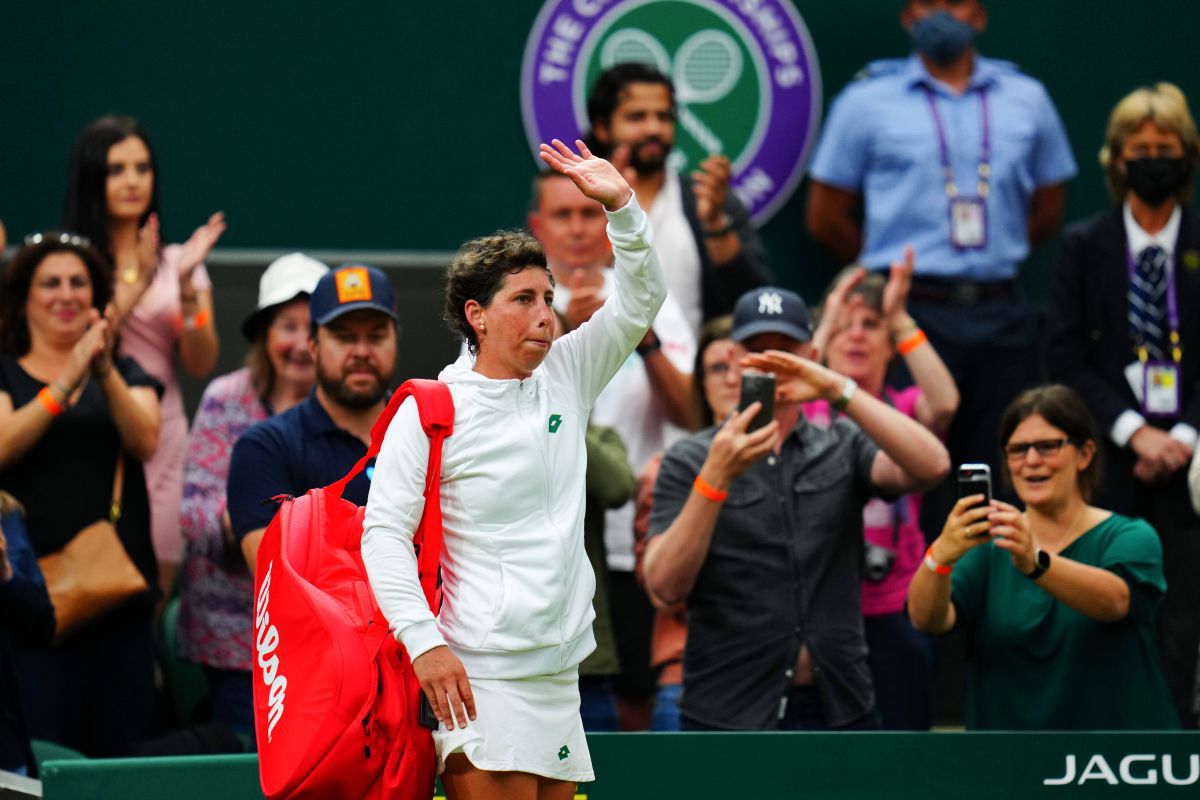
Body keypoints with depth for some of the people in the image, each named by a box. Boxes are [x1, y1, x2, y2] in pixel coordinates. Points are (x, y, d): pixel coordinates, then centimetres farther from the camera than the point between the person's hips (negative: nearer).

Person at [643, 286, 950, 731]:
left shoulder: (844, 448, 8)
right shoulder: (688, 462, 3)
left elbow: (931, 467, -11)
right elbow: (665, 585, -8)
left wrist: (837, 389, -19)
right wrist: (716, 476, -20)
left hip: (839, 711, 2)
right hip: (730, 715, -2)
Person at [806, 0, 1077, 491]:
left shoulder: (1026, 99, 12)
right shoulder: (867, 101, 4)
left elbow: (1048, 211, 20)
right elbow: (826, 218, 7)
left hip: (1000, 318, 3)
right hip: (910, 316, -3)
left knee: (1006, 475, 2)